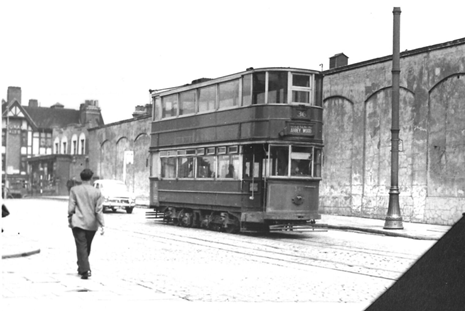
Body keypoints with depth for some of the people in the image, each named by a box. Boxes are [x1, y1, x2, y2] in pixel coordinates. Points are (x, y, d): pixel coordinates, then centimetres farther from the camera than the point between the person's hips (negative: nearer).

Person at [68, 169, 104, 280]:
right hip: (92, 224, 2)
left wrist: (70, 219, 10)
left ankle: (85, 270, -16)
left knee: (81, 247, -4)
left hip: (78, 223, -2)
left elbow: (71, 207, -3)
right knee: (87, 247, 19)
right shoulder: (97, 192, -1)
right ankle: (82, 267, 32)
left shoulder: (74, 190, -3)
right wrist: (102, 225, -3)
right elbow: (99, 210, -4)